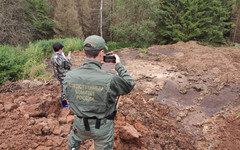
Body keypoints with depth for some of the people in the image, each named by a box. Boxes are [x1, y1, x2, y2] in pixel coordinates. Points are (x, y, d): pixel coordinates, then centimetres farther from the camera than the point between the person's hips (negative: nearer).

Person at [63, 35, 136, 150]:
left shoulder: (69, 76, -19)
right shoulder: (110, 80, -30)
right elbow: (130, 84, -11)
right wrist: (119, 66, 2)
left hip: (80, 124, 3)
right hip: (103, 127, -2)